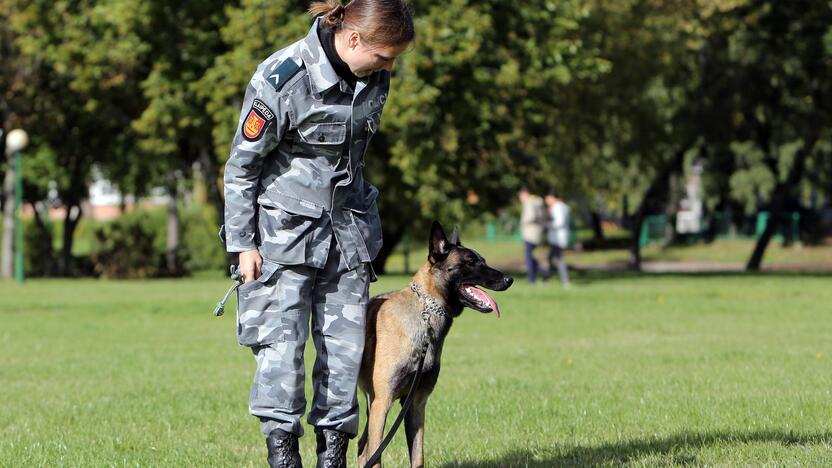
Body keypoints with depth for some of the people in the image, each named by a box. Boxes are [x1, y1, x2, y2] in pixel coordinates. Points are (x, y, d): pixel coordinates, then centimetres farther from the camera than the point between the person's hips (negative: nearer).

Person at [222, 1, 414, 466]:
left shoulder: (374, 79, -1)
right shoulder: (281, 79, -20)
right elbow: (242, 163, -12)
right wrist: (242, 242, -11)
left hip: (348, 225, 5)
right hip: (285, 224, -5)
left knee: (346, 341, 2)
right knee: (282, 340, -9)